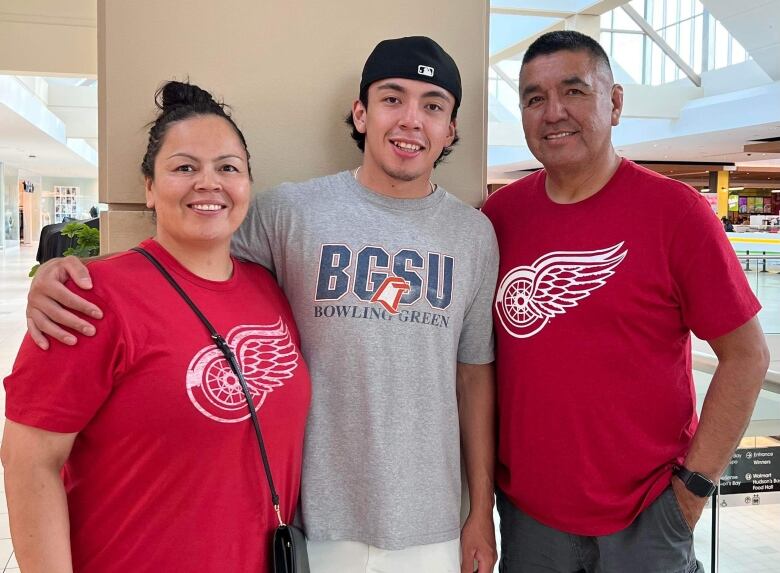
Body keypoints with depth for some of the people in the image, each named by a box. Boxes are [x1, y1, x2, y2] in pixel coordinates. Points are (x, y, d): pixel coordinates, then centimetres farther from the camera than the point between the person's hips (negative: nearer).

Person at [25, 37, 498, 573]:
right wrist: (68, 269, -19)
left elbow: (475, 374, 5)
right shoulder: (289, 210, -7)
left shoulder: (475, 233, 2)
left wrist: (482, 511, 7)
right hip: (312, 519, -2)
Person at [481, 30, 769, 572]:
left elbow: (746, 355, -8)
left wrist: (696, 482, -10)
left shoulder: (676, 211, -11)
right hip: (524, 505, 4)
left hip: (645, 514, -3)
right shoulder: (500, 213, -1)